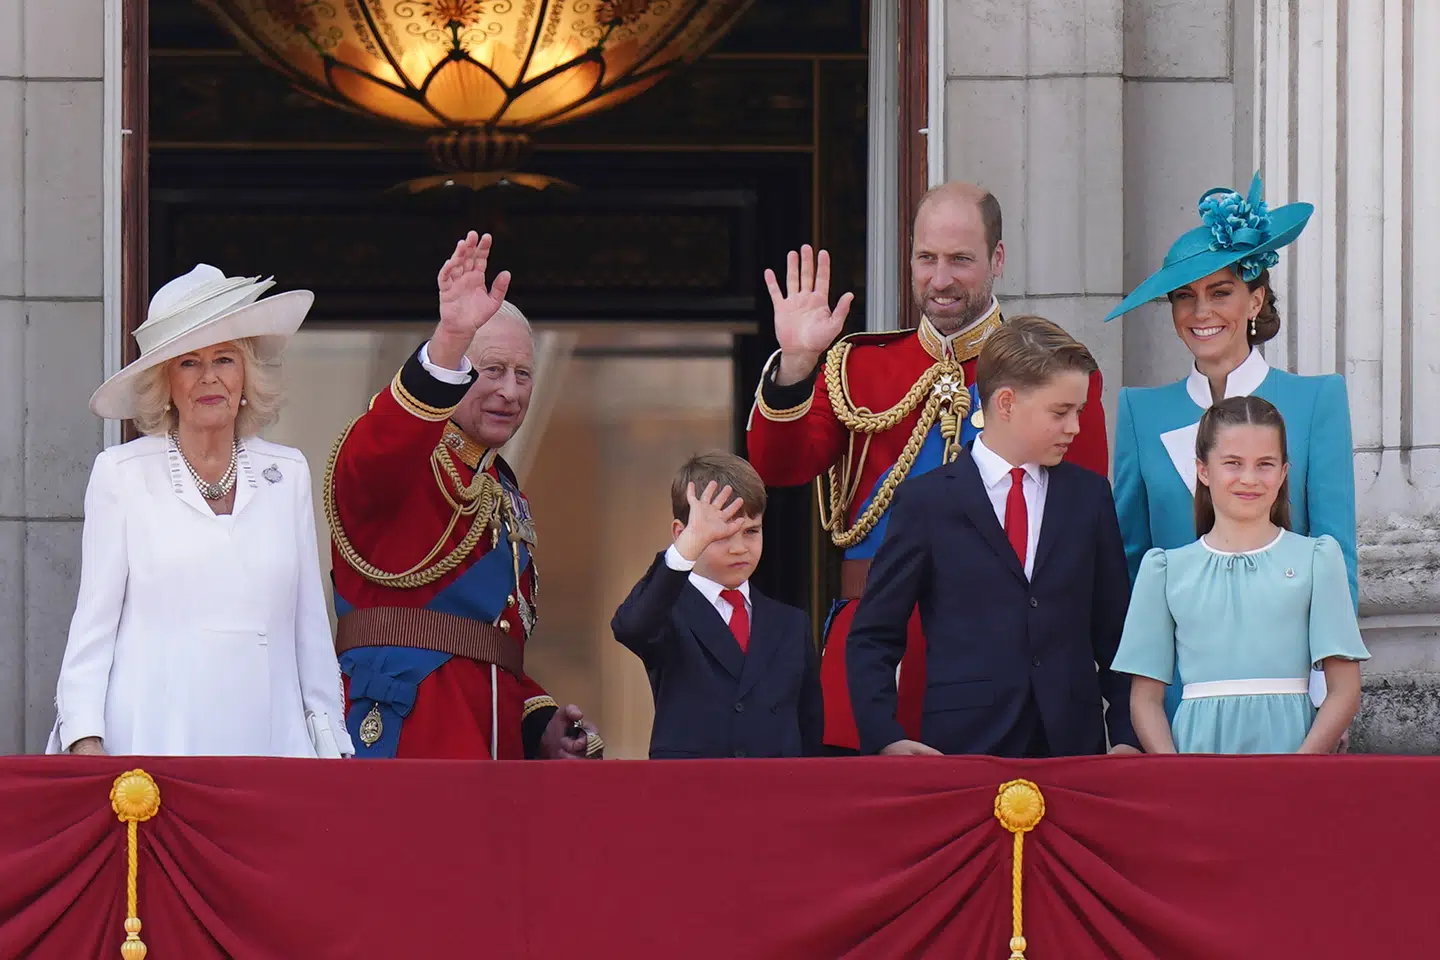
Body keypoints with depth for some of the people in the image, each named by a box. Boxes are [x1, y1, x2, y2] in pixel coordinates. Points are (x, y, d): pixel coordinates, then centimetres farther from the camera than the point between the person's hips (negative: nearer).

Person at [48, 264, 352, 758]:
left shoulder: (288, 474, 13)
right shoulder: (122, 474, 4)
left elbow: (310, 623, 15)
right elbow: (94, 620, 4)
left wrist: (329, 740, 12)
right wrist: (84, 739, -5)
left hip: (267, 740, 3)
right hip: (153, 744, -2)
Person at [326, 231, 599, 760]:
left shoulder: (505, 495, 26)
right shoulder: (403, 462, 0)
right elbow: (380, 447, -28)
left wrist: (542, 723, 14)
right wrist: (450, 340, -41)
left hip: (493, 738, 8)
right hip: (401, 726, -8)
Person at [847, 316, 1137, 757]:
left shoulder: (1089, 496, 11)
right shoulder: (925, 501, 2)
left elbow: (1114, 631, 13)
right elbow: (873, 636, 2)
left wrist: (1126, 736, 1)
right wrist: (886, 738, -11)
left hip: (1072, 741, 3)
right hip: (963, 742, -3)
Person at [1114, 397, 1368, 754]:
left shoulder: (1316, 559, 7)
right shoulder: (1166, 569, 10)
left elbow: (1345, 691, 3)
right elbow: (1146, 698, 8)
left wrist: (1296, 773, -12)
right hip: (1197, 751, 1)